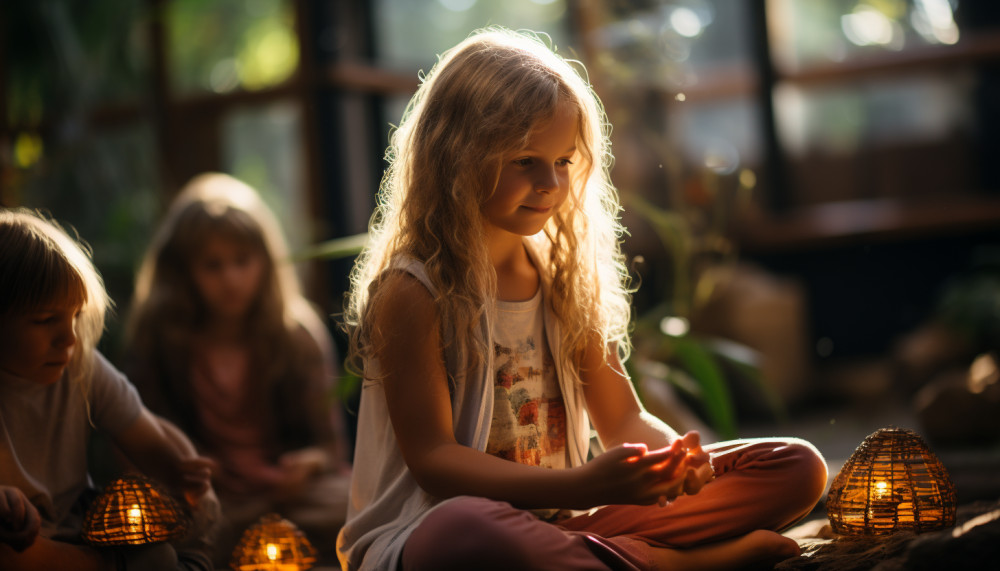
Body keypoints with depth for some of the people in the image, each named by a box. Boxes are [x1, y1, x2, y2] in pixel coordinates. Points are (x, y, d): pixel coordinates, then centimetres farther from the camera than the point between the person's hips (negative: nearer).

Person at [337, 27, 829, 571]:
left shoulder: (564, 279, 10)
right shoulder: (412, 293, -10)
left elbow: (622, 418, 12)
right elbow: (432, 457, -16)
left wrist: (673, 458, -13)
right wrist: (582, 486, -29)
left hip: (557, 518, 6)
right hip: (427, 525, -6)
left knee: (797, 465, 0)